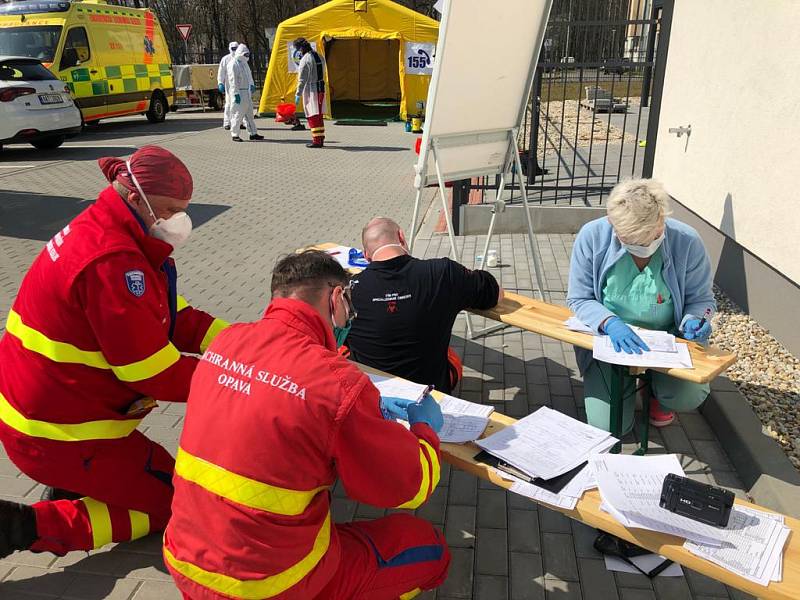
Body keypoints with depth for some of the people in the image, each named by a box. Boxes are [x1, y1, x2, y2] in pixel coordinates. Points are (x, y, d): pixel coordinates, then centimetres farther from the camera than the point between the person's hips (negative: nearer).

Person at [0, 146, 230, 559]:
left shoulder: (106, 231, 4)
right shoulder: (111, 261, -28)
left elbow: (177, 317, 4)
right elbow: (156, 373, -25)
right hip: (58, 433, -10)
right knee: (170, 501, 5)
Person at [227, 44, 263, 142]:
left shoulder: (244, 63, 16)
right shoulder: (233, 64, -12)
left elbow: (249, 76, 27)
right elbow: (233, 81, -16)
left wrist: (252, 85, 12)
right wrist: (236, 94, -20)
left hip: (247, 93, 9)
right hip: (239, 93, -9)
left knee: (249, 114, 11)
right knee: (238, 114, -6)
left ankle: (253, 134, 16)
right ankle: (234, 135, 2)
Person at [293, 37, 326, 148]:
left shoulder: (305, 59, -13)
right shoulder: (319, 57, 12)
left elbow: (302, 79, -16)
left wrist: (298, 94, -13)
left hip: (311, 90, -8)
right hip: (320, 89, 8)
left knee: (312, 116, -4)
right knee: (319, 116, 13)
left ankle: (316, 141, -5)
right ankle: (321, 139, 18)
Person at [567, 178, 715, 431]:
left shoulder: (687, 241, -17)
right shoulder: (593, 236, -19)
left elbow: (701, 299, -1)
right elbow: (579, 299, -11)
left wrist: (694, 320, -24)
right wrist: (610, 323, -30)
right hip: (608, 338, 0)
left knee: (689, 397, -26)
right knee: (607, 427, -9)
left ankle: (656, 389, 14)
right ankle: (626, 383, 27)